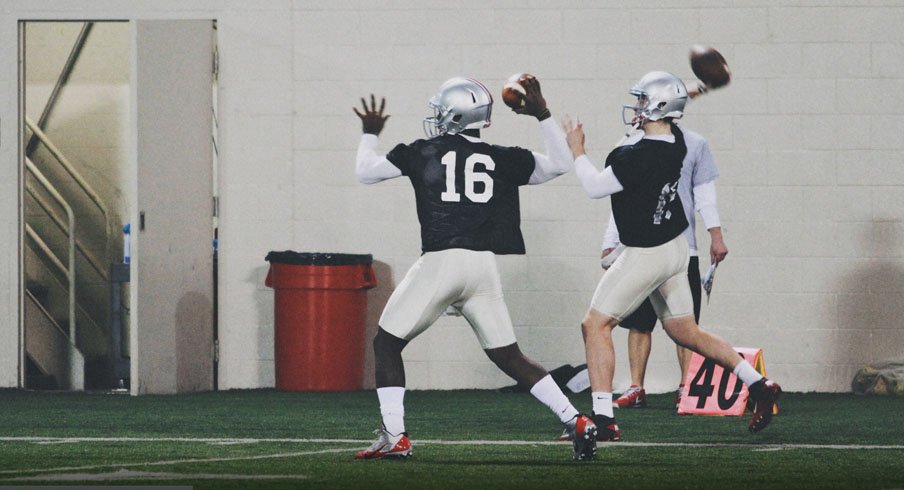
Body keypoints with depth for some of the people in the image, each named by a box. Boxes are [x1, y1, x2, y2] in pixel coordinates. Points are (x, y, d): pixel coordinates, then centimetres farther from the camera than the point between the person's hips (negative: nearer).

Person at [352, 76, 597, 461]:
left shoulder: (424, 152, 3)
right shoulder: (502, 159, 9)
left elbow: (366, 172, 13)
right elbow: (560, 165, 17)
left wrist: (370, 134, 32)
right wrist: (543, 116, 20)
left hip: (439, 262, -4)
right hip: (484, 267, 4)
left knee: (387, 343, 11)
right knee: (508, 356, 12)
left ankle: (394, 437, 1)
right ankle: (577, 422, 3)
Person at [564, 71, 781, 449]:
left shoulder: (639, 157, -28)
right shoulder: (676, 143, -3)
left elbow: (595, 187, -15)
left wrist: (576, 149, -4)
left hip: (646, 254, -8)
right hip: (676, 248, 8)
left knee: (596, 325, 0)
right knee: (685, 332, 19)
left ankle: (603, 418, -3)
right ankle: (759, 386, 16)